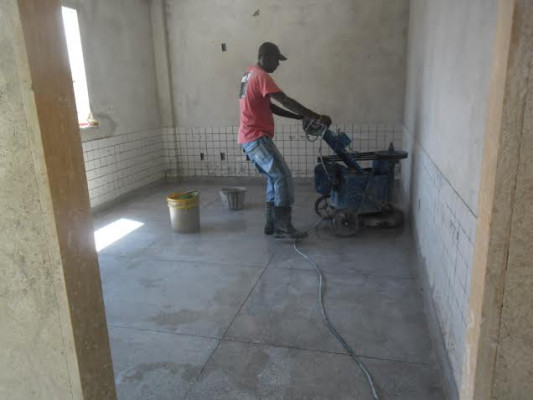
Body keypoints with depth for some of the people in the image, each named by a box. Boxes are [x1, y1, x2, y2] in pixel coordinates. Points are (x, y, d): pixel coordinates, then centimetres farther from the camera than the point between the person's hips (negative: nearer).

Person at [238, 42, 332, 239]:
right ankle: (283, 227, -4)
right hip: (256, 138, -10)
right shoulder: (261, 76, -12)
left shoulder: (250, 75, 21)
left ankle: (272, 225, 16)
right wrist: (317, 117, -17)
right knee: (283, 177, -9)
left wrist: (300, 117, 14)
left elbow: (271, 108, 21)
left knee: (274, 178, 14)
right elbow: (286, 102, -20)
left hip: (250, 138, 10)